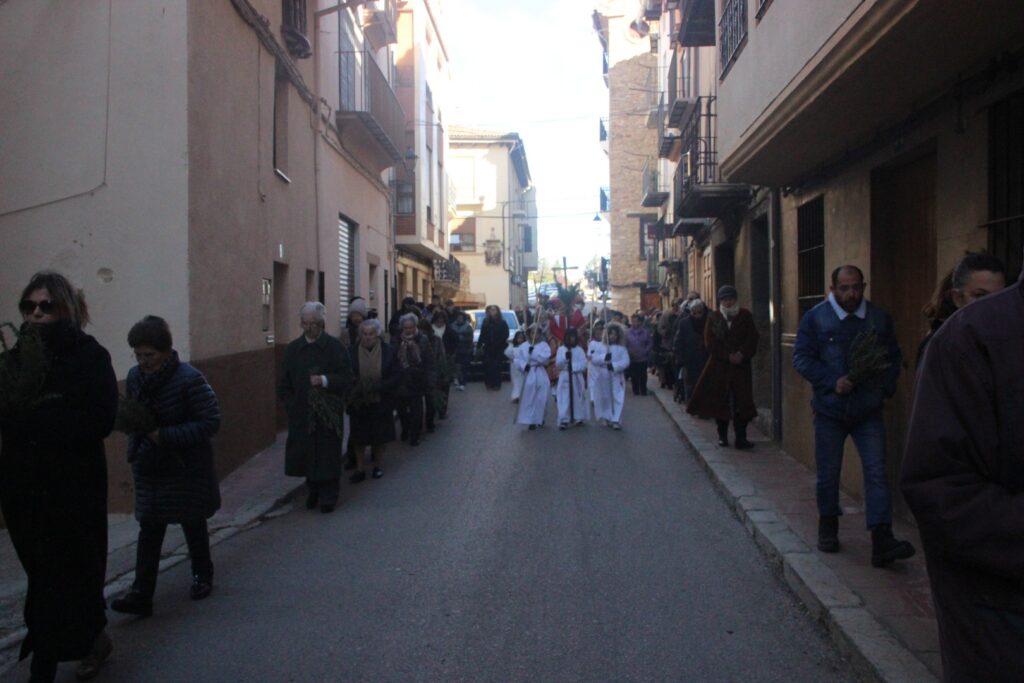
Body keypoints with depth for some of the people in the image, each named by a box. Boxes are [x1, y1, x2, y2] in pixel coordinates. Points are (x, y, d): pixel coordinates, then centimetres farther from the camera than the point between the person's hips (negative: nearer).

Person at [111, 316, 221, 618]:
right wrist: (135, 444, -4)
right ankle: (141, 595, 3)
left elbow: (211, 422, -21)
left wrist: (165, 435, -26)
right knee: (149, 531, 1)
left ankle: (202, 576, 33)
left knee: (193, 525, 12)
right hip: (150, 467, 4)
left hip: (187, 468, -4)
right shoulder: (135, 376, -2)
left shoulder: (189, 379, -20)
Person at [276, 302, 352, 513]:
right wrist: (291, 405, 0)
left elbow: (347, 378, -7)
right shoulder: (293, 349, 7)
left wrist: (325, 380, -22)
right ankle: (313, 491, 24)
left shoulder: (335, 347, -3)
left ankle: (328, 496, 9)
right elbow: (284, 383, 11)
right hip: (301, 413, 3)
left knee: (328, 454, 0)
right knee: (306, 454, 7)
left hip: (329, 414, -3)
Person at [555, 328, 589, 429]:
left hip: (576, 377, 1)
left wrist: (573, 367, -17)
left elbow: (584, 364, -6)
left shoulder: (579, 350, 1)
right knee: (564, 399, -8)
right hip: (564, 377, -1)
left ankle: (578, 418, 22)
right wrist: (565, 357, -20)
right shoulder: (561, 349, 3)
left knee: (577, 398, 8)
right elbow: (558, 364, -5)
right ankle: (564, 420, -10)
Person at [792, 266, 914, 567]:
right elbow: (801, 358, -7)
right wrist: (833, 382, -18)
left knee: (876, 473, -6)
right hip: (830, 409, -1)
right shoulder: (815, 318, -3)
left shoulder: (879, 318, 6)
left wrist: (887, 386, -4)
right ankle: (828, 529, 28)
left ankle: (882, 541, -7)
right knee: (828, 474, 9)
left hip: (869, 411, 1)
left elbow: (894, 357, 13)